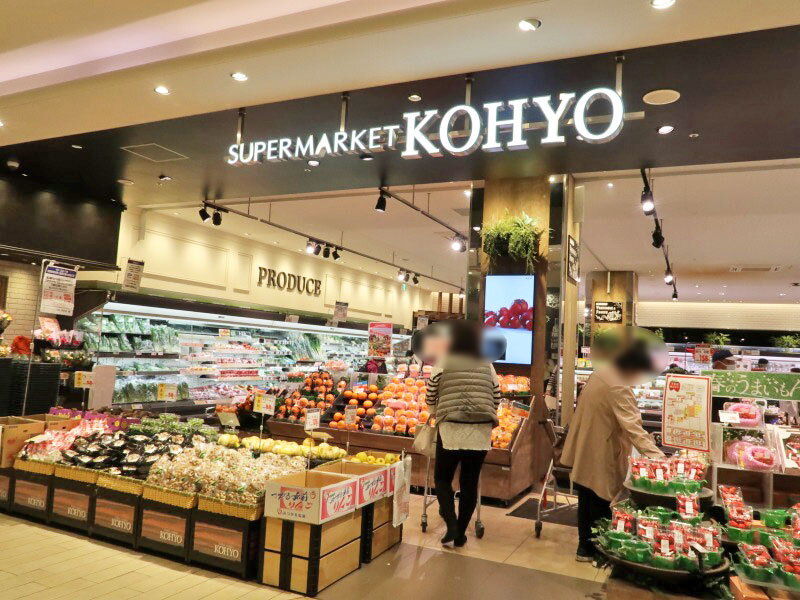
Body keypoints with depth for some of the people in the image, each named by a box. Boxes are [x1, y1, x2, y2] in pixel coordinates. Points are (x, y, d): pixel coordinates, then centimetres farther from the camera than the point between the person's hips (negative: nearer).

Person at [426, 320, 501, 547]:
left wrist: (436, 413, 24)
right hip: (481, 432, 3)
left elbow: (431, 396, 4)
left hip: (451, 429, -3)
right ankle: (461, 533, 17)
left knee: (442, 478, 13)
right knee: (470, 482, 12)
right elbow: (496, 398, 10)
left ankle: (451, 524, -2)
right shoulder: (487, 366, 8)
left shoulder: (444, 363, -1)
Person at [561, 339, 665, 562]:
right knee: (600, 504, 9)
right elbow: (633, 428, -33)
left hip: (584, 450, 9)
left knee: (586, 500, 19)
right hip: (600, 456, -9)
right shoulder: (619, 389, -27)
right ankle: (596, 550, 24)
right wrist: (658, 456, -35)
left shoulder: (601, 373, 4)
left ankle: (585, 546, 33)